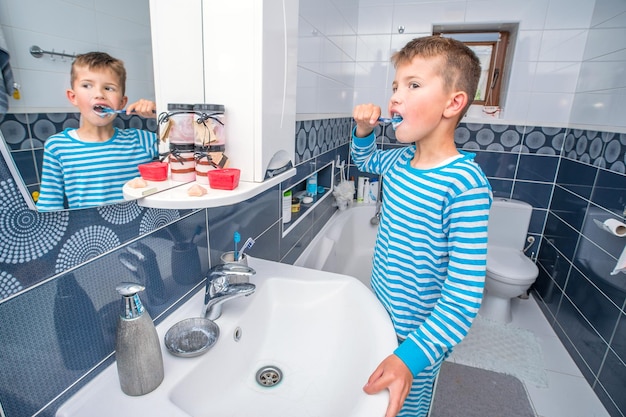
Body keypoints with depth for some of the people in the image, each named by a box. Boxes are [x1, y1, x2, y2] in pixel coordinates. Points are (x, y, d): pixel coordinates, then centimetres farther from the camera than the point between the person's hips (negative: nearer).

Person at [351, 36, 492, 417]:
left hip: (418, 334, -6)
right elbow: (365, 159, 18)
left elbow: (463, 298, -28)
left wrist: (411, 356, -35)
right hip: (381, 314, 6)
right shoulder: (400, 160, -7)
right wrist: (363, 131, -2)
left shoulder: (466, 186, -29)